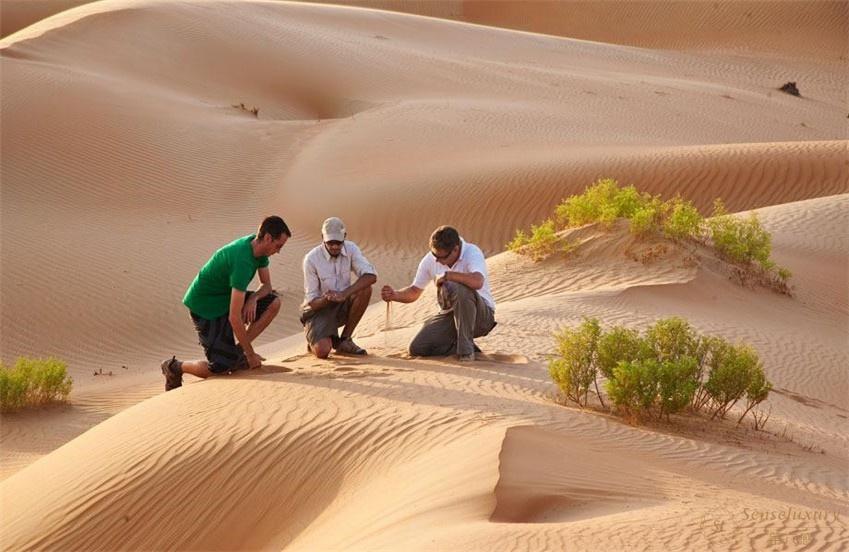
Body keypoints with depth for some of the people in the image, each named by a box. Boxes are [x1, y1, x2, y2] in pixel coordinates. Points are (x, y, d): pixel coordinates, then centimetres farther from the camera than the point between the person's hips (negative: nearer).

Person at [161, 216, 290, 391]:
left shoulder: (258, 247, -5)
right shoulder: (242, 261, -33)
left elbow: (266, 285, 9)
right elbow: (234, 317, -32)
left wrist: (253, 298, -17)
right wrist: (251, 354, -24)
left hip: (226, 298, 9)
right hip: (204, 306, -9)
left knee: (273, 302, -7)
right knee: (221, 368, -15)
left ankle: (236, 352, 1)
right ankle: (174, 367, 11)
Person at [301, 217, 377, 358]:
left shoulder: (350, 249, -8)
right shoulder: (311, 259, -17)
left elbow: (371, 276, -22)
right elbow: (312, 302, -14)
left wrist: (344, 294, -35)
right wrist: (325, 299, -38)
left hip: (341, 307, 4)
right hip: (318, 309, -4)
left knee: (365, 289, -25)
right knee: (322, 351, -29)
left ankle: (345, 340, -8)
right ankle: (314, 340, 13)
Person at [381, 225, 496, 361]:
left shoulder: (472, 253, -20)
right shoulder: (430, 260, -2)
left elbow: (477, 281, -42)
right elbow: (414, 292, 7)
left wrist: (446, 275, -30)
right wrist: (394, 295, -14)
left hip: (482, 314, -5)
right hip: (450, 315, 6)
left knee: (460, 289, -38)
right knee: (417, 349, -14)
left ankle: (466, 348, -22)